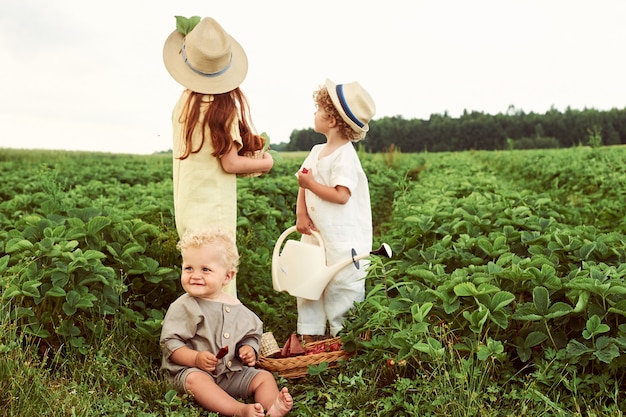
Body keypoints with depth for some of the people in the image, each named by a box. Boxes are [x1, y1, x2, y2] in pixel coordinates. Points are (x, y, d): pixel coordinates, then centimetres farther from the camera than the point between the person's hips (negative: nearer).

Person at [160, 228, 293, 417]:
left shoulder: (236, 307, 7)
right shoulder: (183, 307, -6)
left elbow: (252, 334, 19)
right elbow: (170, 344, -9)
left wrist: (249, 349, -3)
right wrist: (196, 358, -23)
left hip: (232, 373, 6)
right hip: (190, 370, -5)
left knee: (264, 377, -8)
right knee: (195, 379, -36)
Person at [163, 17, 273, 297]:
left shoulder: (183, 102, 4)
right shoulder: (224, 107, -14)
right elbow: (230, 163, -13)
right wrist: (265, 163, 2)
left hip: (186, 208, 6)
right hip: (213, 210, -6)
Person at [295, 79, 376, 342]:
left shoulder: (344, 155, -16)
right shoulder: (317, 151, 11)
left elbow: (341, 195, -24)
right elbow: (304, 186, 12)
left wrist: (311, 183, -18)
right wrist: (301, 214, -3)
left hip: (343, 241, -9)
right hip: (316, 235, 9)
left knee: (341, 291, -2)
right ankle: (310, 339, 26)